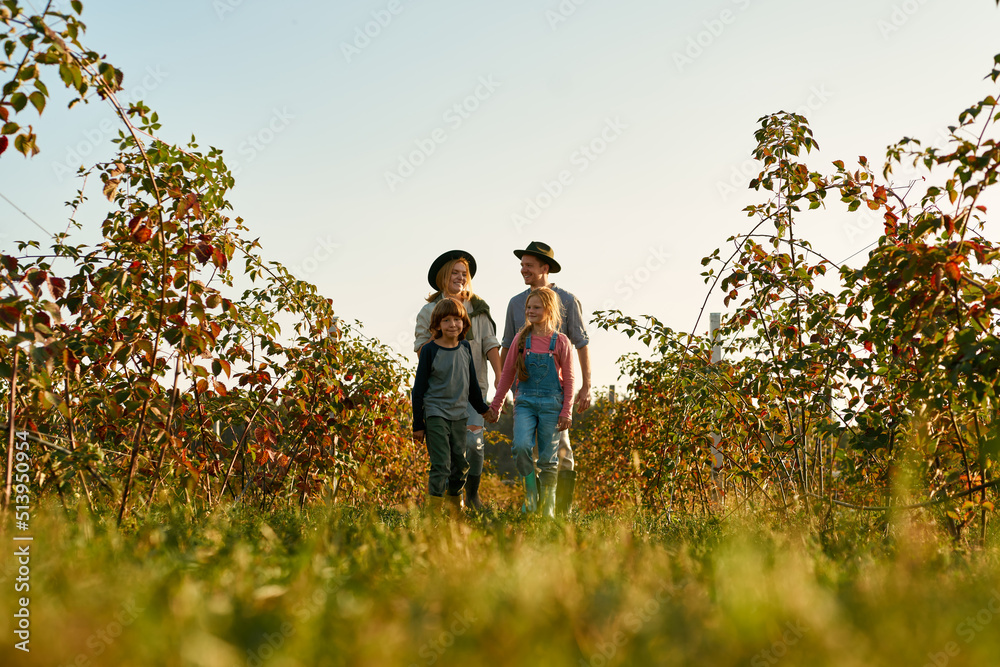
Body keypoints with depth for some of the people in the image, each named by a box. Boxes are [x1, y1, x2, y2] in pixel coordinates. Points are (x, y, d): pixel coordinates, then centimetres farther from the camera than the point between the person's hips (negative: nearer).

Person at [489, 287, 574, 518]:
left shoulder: (560, 341, -1)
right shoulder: (521, 339, 5)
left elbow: (568, 379, 2)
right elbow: (508, 373, 11)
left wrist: (566, 412, -3)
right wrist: (496, 404, 12)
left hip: (551, 403, -1)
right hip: (525, 401, 1)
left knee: (548, 458, 2)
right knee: (521, 446, -21)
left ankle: (548, 506, 14)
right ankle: (530, 490, 1)